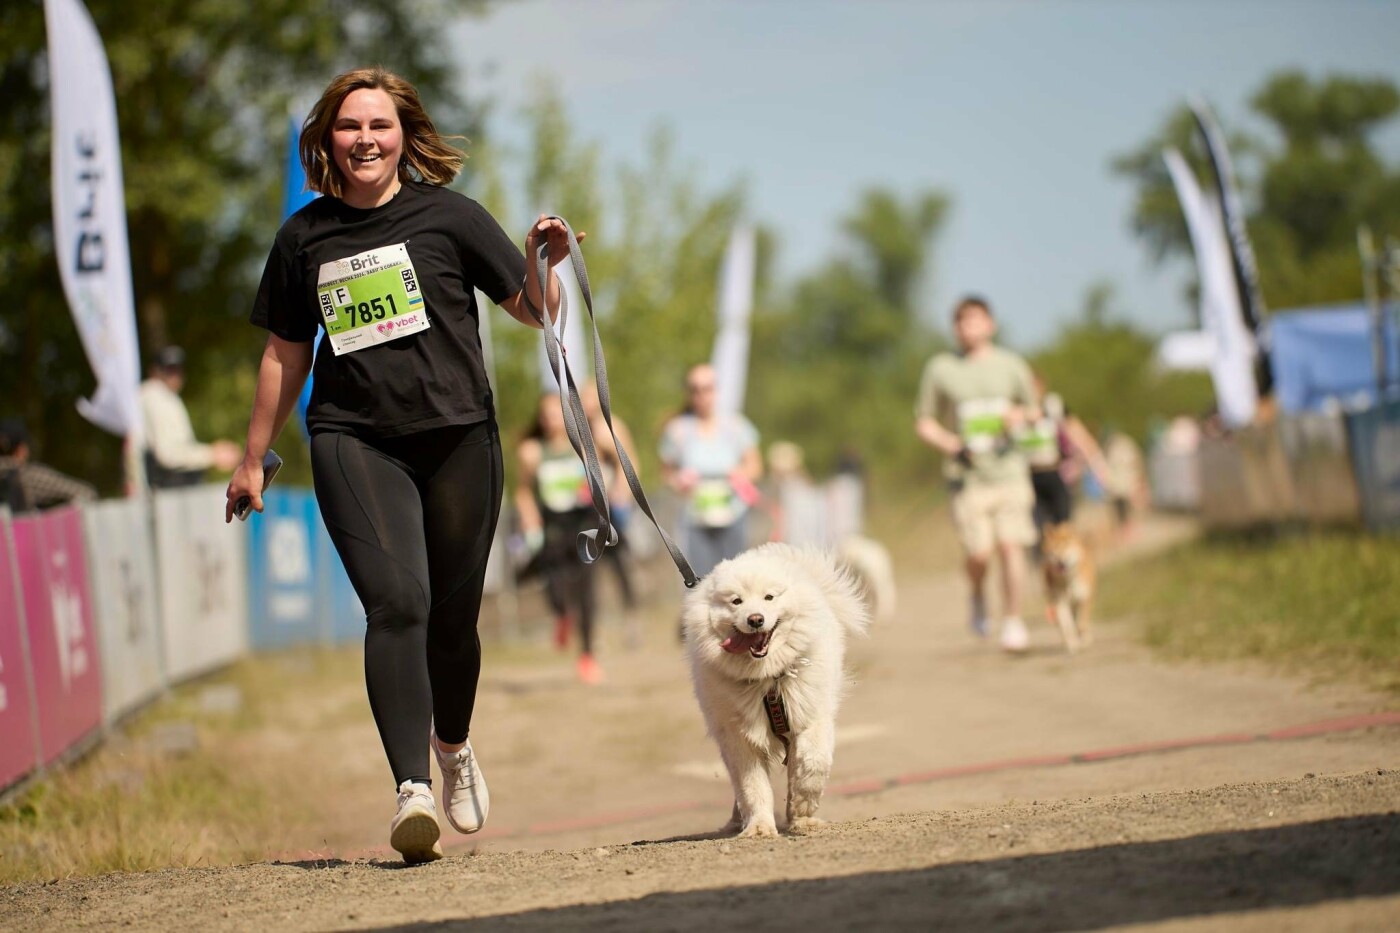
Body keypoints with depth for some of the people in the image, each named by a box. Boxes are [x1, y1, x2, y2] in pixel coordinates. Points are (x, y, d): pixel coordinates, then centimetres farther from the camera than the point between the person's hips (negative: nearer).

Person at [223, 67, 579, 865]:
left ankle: (454, 746, 39)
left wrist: (542, 263, -16)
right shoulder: (306, 237, 9)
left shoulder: (448, 216, 3)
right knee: (396, 601, -19)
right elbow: (286, 355, 18)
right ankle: (413, 791, -27)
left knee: (453, 614, 7)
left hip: (457, 437, 0)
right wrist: (255, 458, 21)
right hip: (352, 440, 0)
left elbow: (537, 312, 5)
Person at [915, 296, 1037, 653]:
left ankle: (1013, 620, 3)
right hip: (967, 475, -1)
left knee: (1011, 546, -9)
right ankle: (978, 596, 22)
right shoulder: (939, 369, 4)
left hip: (1008, 467, 1)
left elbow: (1031, 410, 21)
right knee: (978, 553, -10)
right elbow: (924, 423, 8)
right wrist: (953, 446, -8)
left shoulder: (1011, 365, 9)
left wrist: (1020, 415, -3)